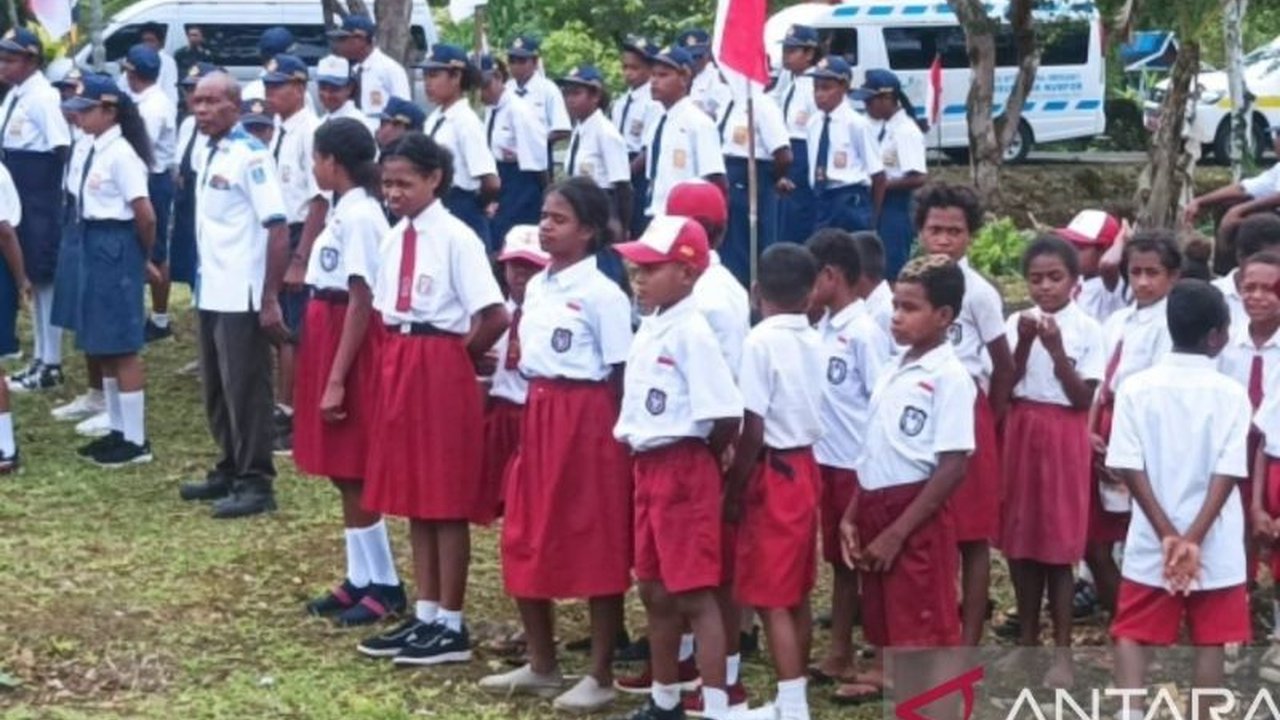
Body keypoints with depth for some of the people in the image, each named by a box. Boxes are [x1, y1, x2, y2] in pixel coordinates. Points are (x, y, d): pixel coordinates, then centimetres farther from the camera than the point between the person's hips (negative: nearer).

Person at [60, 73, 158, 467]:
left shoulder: (120, 154, -16)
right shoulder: (95, 151, 10)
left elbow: (145, 216, -20)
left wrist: (143, 256, -4)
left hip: (116, 248, -9)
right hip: (95, 246, 9)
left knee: (122, 346, -4)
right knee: (102, 345, 14)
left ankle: (136, 440, 3)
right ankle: (119, 431, 24)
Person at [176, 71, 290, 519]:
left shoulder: (251, 155, -14)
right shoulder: (208, 154, 11)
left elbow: (277, 227, -17)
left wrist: (270, 298, -20)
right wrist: (203, 279, 12)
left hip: (242, 296, -8)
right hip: (212, 293, 8)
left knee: (246, 389, -2)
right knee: (216, 389, 15)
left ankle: (255, 483, 5)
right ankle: (230, 470, 27)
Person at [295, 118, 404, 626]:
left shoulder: (360, 216, -17)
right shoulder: (345, 212, 10)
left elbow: (362, 303, -19)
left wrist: (337, 379, -20)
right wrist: (328, 371, 13)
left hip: (352, 347, -9)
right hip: (329, 338, 9)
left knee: (353, 472, -2)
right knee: (344, 472, 12)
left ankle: (385, 584, 7)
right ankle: (360, 579, 20)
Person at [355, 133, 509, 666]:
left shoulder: (455, 238, -13)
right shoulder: (394, 238, 9)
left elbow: (495, 317, -18)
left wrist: (459, 356, -5)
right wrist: (393, 361, 5)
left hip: (441, 370, -8)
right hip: (397, 368, 8)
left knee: (447, 499, 0)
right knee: (412, 495, 12)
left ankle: (451, 626, 7)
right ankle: (425, 616, 21)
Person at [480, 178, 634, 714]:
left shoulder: (603, 294, -11)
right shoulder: (536, 287, 11)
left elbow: (619, 375, -10)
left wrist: (617, 441, -11)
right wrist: (533, 422, 13)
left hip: (587, 420, -8)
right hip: (537, 417, 8)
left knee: (596, 547, 1)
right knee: (525, 543, 10)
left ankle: (600, 676, 9)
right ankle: (542, 664, 24)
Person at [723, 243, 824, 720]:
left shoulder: (761, 341, -16)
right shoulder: (815, 342, 4)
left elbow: (754, 431, -18)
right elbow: (816, 413, 7)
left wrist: (733, 492, -10)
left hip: (773, 473, -8)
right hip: (805, 467, 8)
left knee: (772, 599, -4)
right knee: (796, 594, 15)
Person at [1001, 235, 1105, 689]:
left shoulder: (1087, 330, -5)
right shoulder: (1017, 323, 3)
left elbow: (1083, 399, -9)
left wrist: (1057, 350, -20)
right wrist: (1026, 343, -16)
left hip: (1064, 438, -3)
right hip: (1021, 434, 3)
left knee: (1059, 543, -2)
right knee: (1021, 539, 9)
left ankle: (1062, 651, 6)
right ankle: (1027, 639, 22)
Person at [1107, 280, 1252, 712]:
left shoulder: (1136, 388, -4)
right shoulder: (1231, 394, -6)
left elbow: (1129, 467, -9)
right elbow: (1227, 472, -14)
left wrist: (1168, 536, -9)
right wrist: (1193, 539, -16)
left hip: (1152, 541, 1)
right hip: (1215, 546, 0)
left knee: (1132, 635, 8)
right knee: (1210, 641, 9)